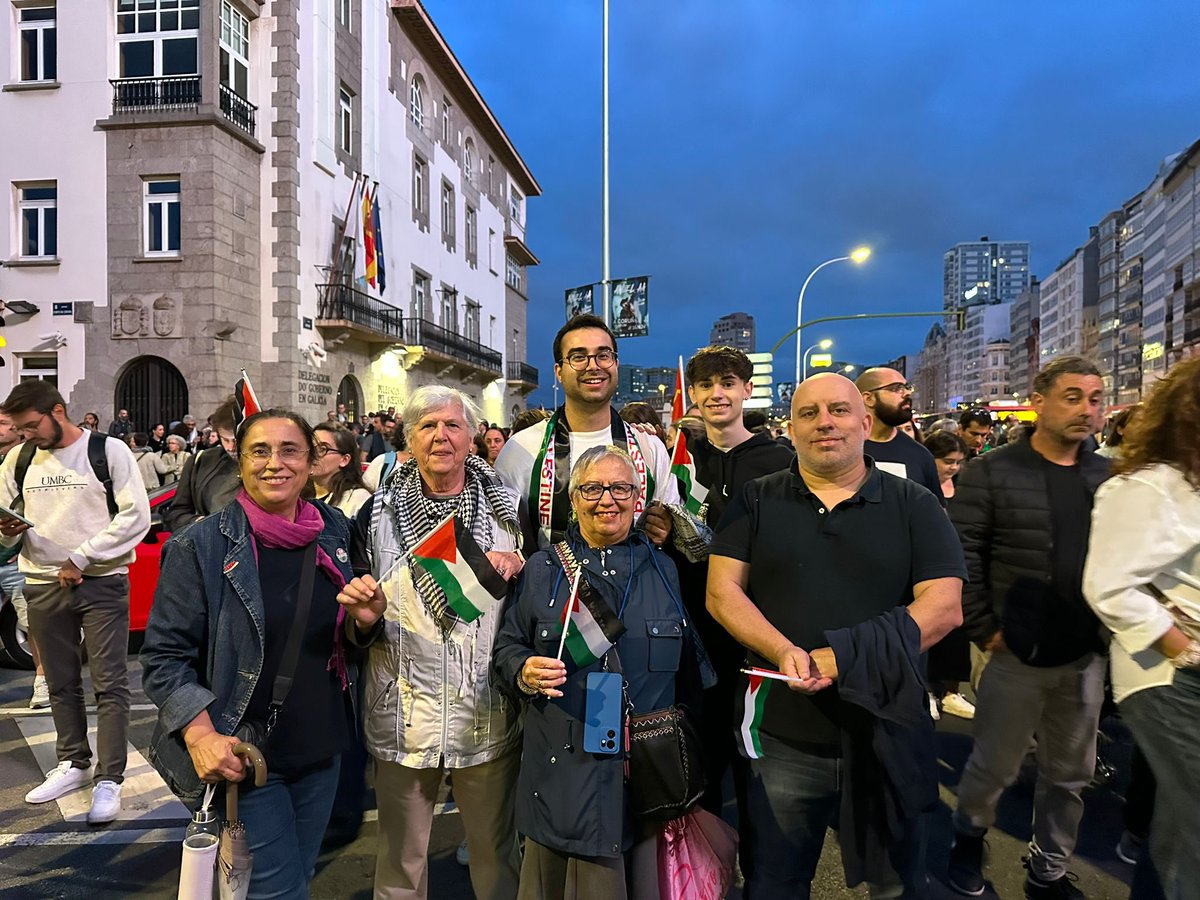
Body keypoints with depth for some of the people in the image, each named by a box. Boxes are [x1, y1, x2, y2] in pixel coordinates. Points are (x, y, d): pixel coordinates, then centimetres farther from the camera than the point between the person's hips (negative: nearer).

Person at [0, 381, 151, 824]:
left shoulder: (109, 451, -9)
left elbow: (136, 516, -13)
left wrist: (81, 558, -14)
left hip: (102, 582, -5)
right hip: (43, 585, 5)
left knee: (109, 683, -2)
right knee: (61, 682, 15)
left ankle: (109, 780, 7)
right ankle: (73, 763, 31)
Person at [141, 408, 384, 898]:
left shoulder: (335, 532, 0)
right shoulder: (201, 546, -12)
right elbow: (163, 656, -9)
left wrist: (365, 620, -11)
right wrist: (199, 733, -21)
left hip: (321, 748, 5)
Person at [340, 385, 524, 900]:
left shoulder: (507, 509, 0)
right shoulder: (378, 514, 1)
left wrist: (516, 567, -13)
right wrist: (360, 606, -13)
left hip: (488, 713, 0)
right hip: (405, 715, 1)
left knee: (496, 852, 17)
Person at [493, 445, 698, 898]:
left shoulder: (665, 571, 6)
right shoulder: (543, 569, 3)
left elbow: (688, 664, 12)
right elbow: (507, 646, 7)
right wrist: (524, 672, -14)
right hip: (562, 773, -1)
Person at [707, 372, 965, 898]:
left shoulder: (914, 506, 0)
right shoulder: (755, 502, 2)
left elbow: (944, 605, -7)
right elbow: (722, 592, -3)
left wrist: (844, 660, -18)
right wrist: (784, 652, -20)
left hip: (889, 733, 0)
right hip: (780, 735, 0)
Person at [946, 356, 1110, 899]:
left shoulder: (1109, 476, 4)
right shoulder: (992, 472, -8)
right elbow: (961, 554, -11)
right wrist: (984, 629, -13)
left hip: (1087, 656, 4)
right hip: (1016, 652, -4)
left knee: (1071, 774, 16)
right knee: (996, 765, 10)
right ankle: (968, 837, 37)